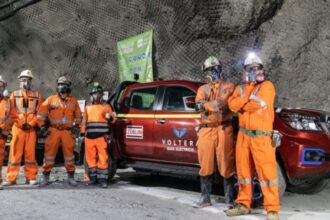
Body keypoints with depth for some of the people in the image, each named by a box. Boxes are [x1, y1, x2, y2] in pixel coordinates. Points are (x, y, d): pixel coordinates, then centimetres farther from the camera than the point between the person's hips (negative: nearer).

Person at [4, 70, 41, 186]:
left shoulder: (36, 96, 11)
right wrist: (20, 124, -7)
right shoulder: (14, 95, 10)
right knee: (15, 153, -2)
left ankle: (31, 177, 8)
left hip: (31, 129, 1)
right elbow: (11, 113, 4)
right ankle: (11, 178, 2)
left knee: (30, 153, 3)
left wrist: (31, 124, -7)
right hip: (17, 128, 0)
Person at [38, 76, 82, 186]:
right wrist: (43, 126, 0)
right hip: (53, 130, -1)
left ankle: (71, 176, 13)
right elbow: (41, 113, 4)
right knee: (50, 152, 0)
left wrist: (76, 126, 11)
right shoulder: (51, 99, 3)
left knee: (69, 153, 4)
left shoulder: (74, 102, 9)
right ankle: (45, 176, 9)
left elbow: (78, 115, 19)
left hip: (67, 131, 1)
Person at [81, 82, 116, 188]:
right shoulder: (87, 107, 19)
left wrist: (110, 117, -15)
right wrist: (83, 132, 12)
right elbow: (84, 121, 21)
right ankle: (93, 177, 16)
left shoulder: (106, 106, 9)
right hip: (89, 137, 4)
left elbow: (113, 119, 8)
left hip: (102, 136, -3)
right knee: (91, 158, 6)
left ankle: (103, 179, -3)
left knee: (102, 158, -7)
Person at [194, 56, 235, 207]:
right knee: (205, 165, 5)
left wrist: (205, 106, -11)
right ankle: (205, 198, 15)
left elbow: (223, 102, -13)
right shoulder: (202, 89, 18)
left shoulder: (228, 86, 7)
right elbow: (199, 106, -1)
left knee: (226, 164, -2)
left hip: (223, 129, -3)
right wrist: (216, 105, -16)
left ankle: (229, 197, 9)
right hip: (206, 130, 3)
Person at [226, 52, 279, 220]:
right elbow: (232, 105, -3)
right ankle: (243, 204, 21)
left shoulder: (267, 86, -2)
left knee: (266, 172, -6)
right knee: (243, 170, 10)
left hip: (261, 136, -5)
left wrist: (241, 105, -3)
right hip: (243, 135, 5)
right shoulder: (240, 88, 14)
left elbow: (258, 104, -19)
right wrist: (249, 97, -13)